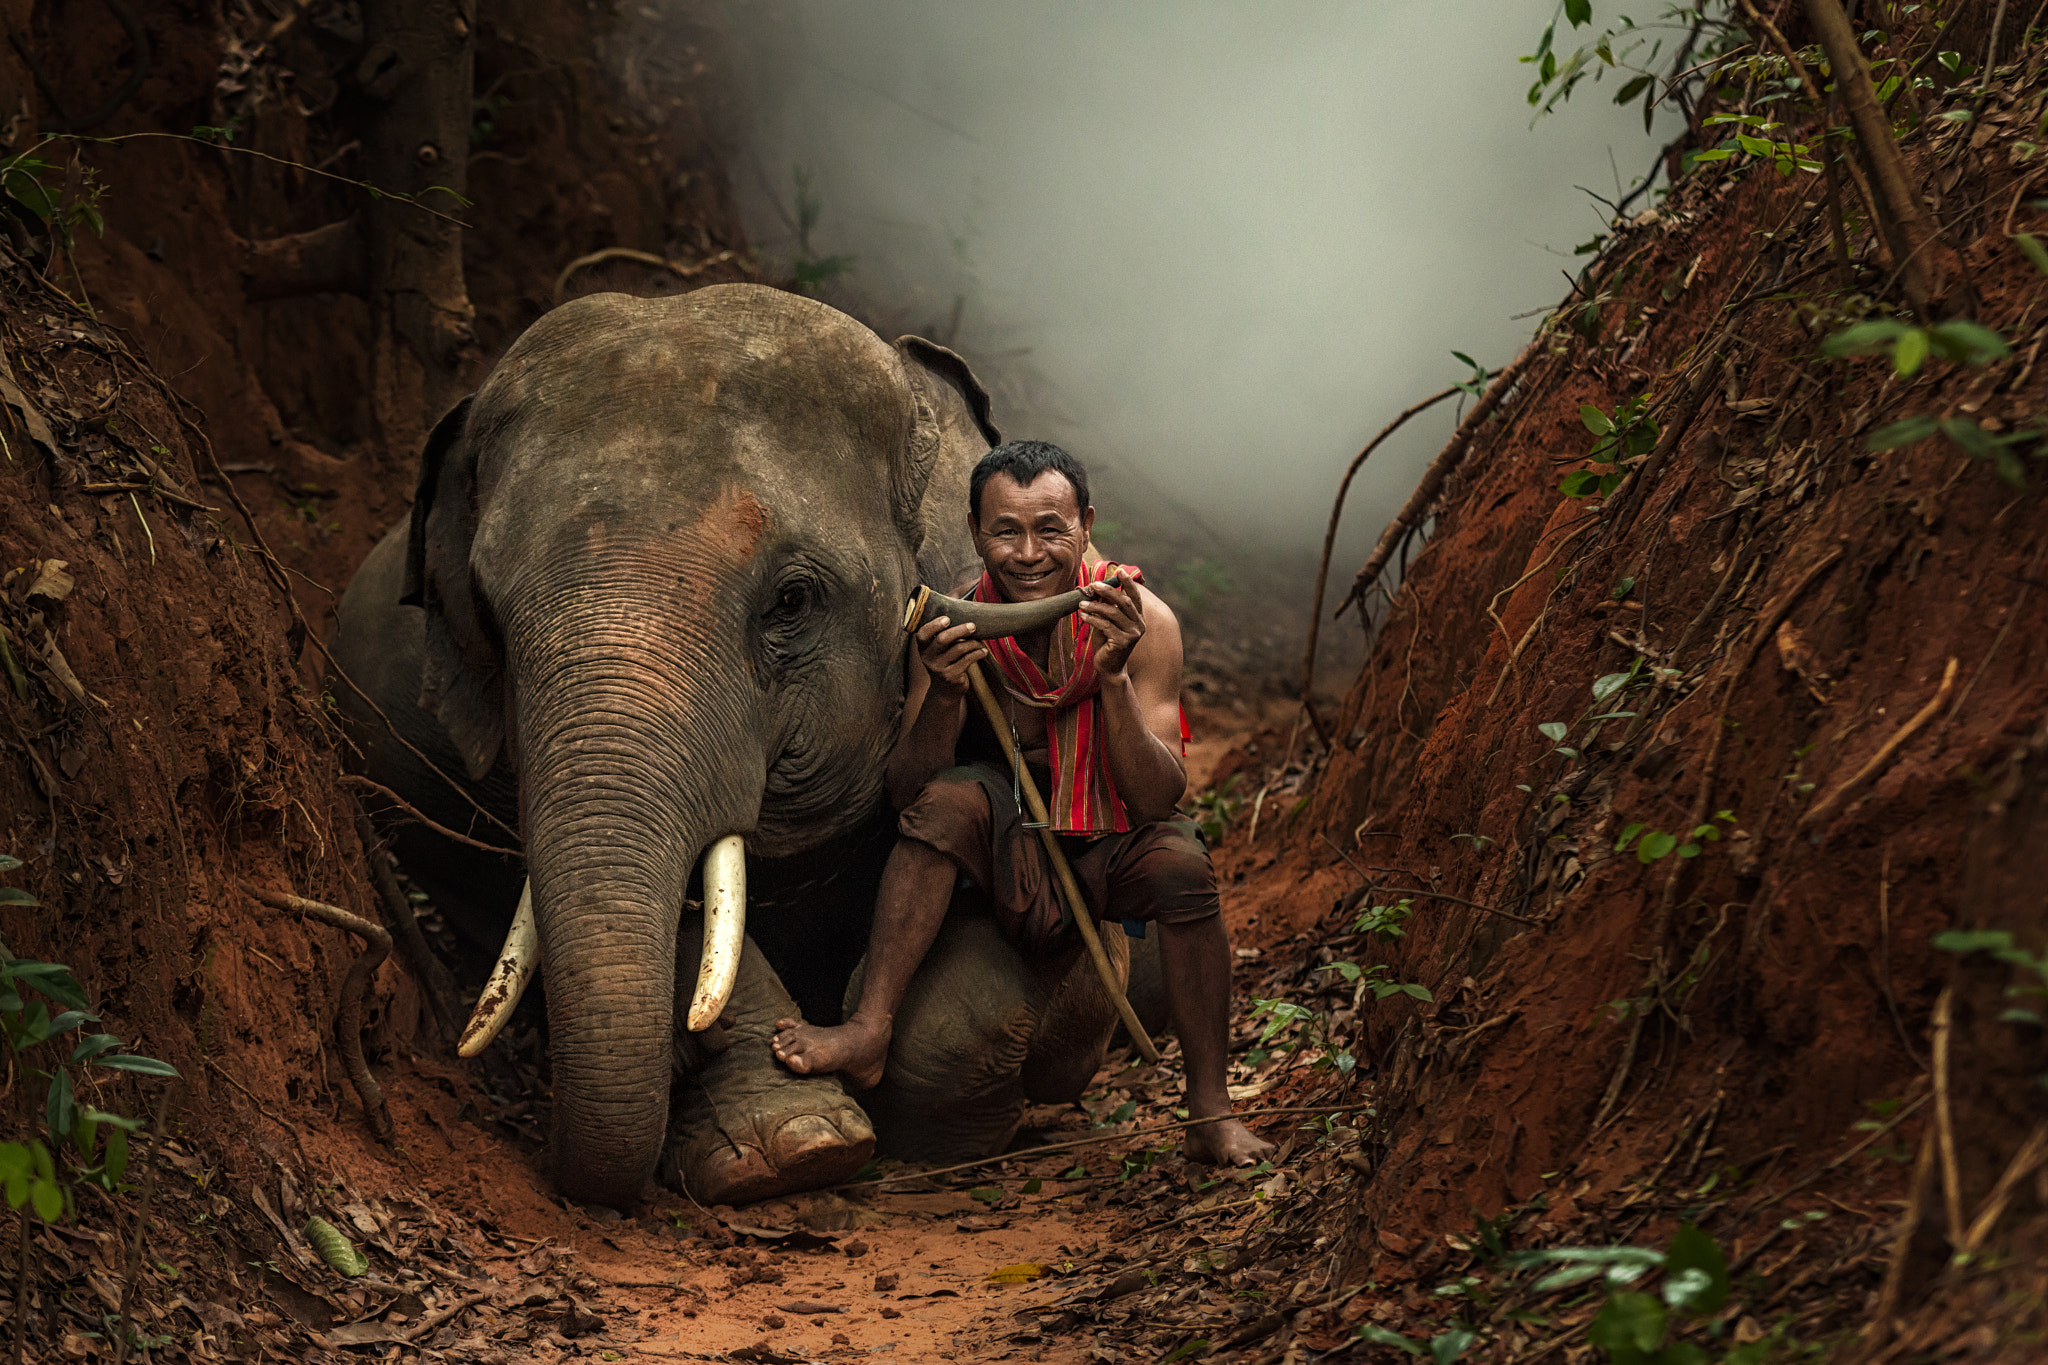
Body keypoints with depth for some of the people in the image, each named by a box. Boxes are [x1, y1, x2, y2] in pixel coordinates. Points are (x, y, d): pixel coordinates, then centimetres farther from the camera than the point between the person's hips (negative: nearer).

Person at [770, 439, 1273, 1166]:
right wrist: (943, 694, -33)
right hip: (1008, 855, 1)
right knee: (951, 796, -28)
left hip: (1111, 852, -1)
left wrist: (1113, 677, -36)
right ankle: (868, 1032, -30)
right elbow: (905, 794, -14)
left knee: (1181, 861, -32)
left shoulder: (1141, 622, -16)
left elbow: (1158, 800, -21)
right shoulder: (954, 624, -12)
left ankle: (1210, 1111, -22)